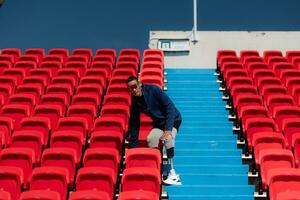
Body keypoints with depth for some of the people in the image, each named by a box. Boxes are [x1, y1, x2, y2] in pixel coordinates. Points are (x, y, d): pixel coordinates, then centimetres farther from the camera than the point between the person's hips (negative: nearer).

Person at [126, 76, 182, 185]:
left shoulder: (153, 90, -22)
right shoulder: (135, 102, -6)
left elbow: (170, 107, -24)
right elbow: (134, 125, 3)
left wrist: (168, 129, -33)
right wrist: (132, 147, 2)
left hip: (173, 119, -5)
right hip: (159, 123, 5)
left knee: (168, 138, -31)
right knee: (150, 139, -22)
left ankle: (172, 173, -25)